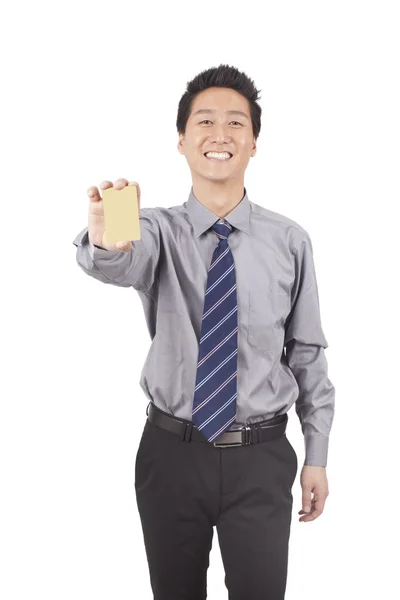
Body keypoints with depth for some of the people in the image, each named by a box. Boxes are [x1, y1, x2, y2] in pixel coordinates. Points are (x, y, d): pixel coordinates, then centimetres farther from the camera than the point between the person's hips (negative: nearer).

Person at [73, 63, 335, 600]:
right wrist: (106, 239, -54)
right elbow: (125, 263, -29)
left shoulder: (289, 241, -4)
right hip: (173, 452, 1)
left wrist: (317, 456, 3)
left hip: (261, 458, 0)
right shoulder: (158, 229, -5)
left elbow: (307, 351, 1)